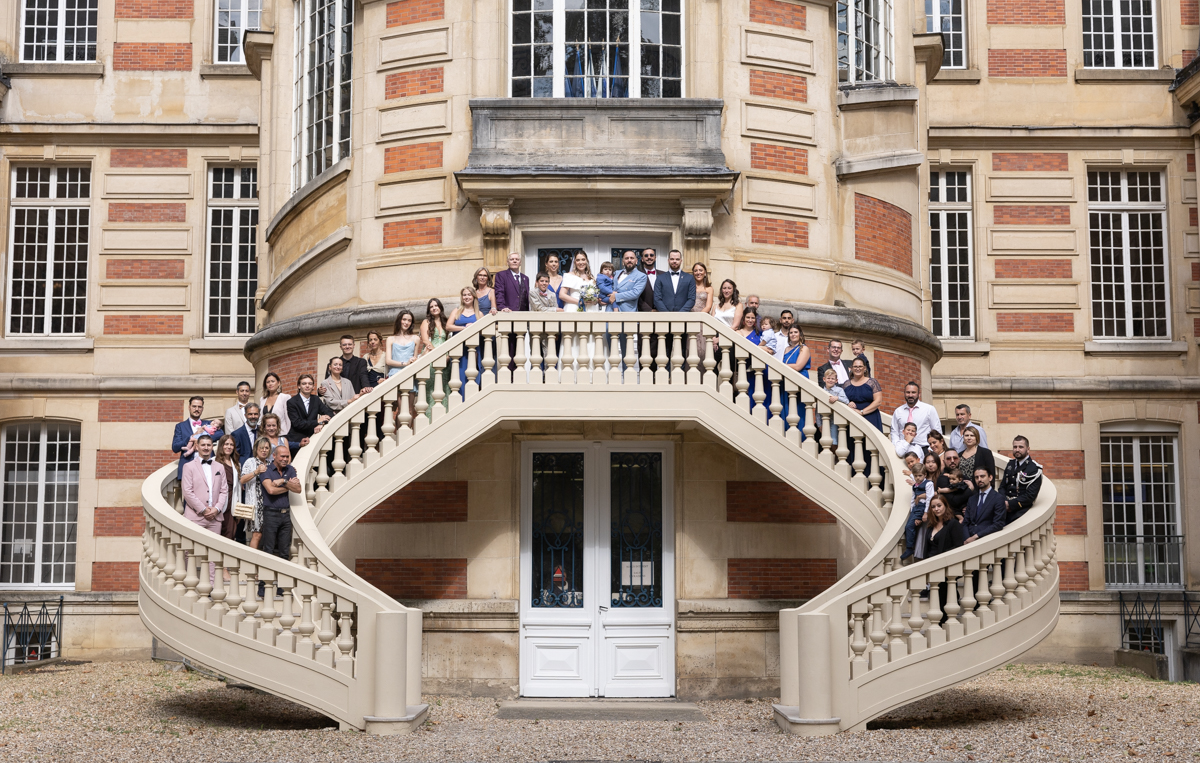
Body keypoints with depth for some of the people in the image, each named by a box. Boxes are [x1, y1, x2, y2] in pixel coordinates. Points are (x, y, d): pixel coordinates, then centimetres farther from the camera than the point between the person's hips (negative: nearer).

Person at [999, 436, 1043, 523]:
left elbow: (1030, 496, -9)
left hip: (1020, 509, -5)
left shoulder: (1034, 469, -3)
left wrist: (1010, 504, -14)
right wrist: (1004, 502, -1)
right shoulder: (1010, 464, 18)